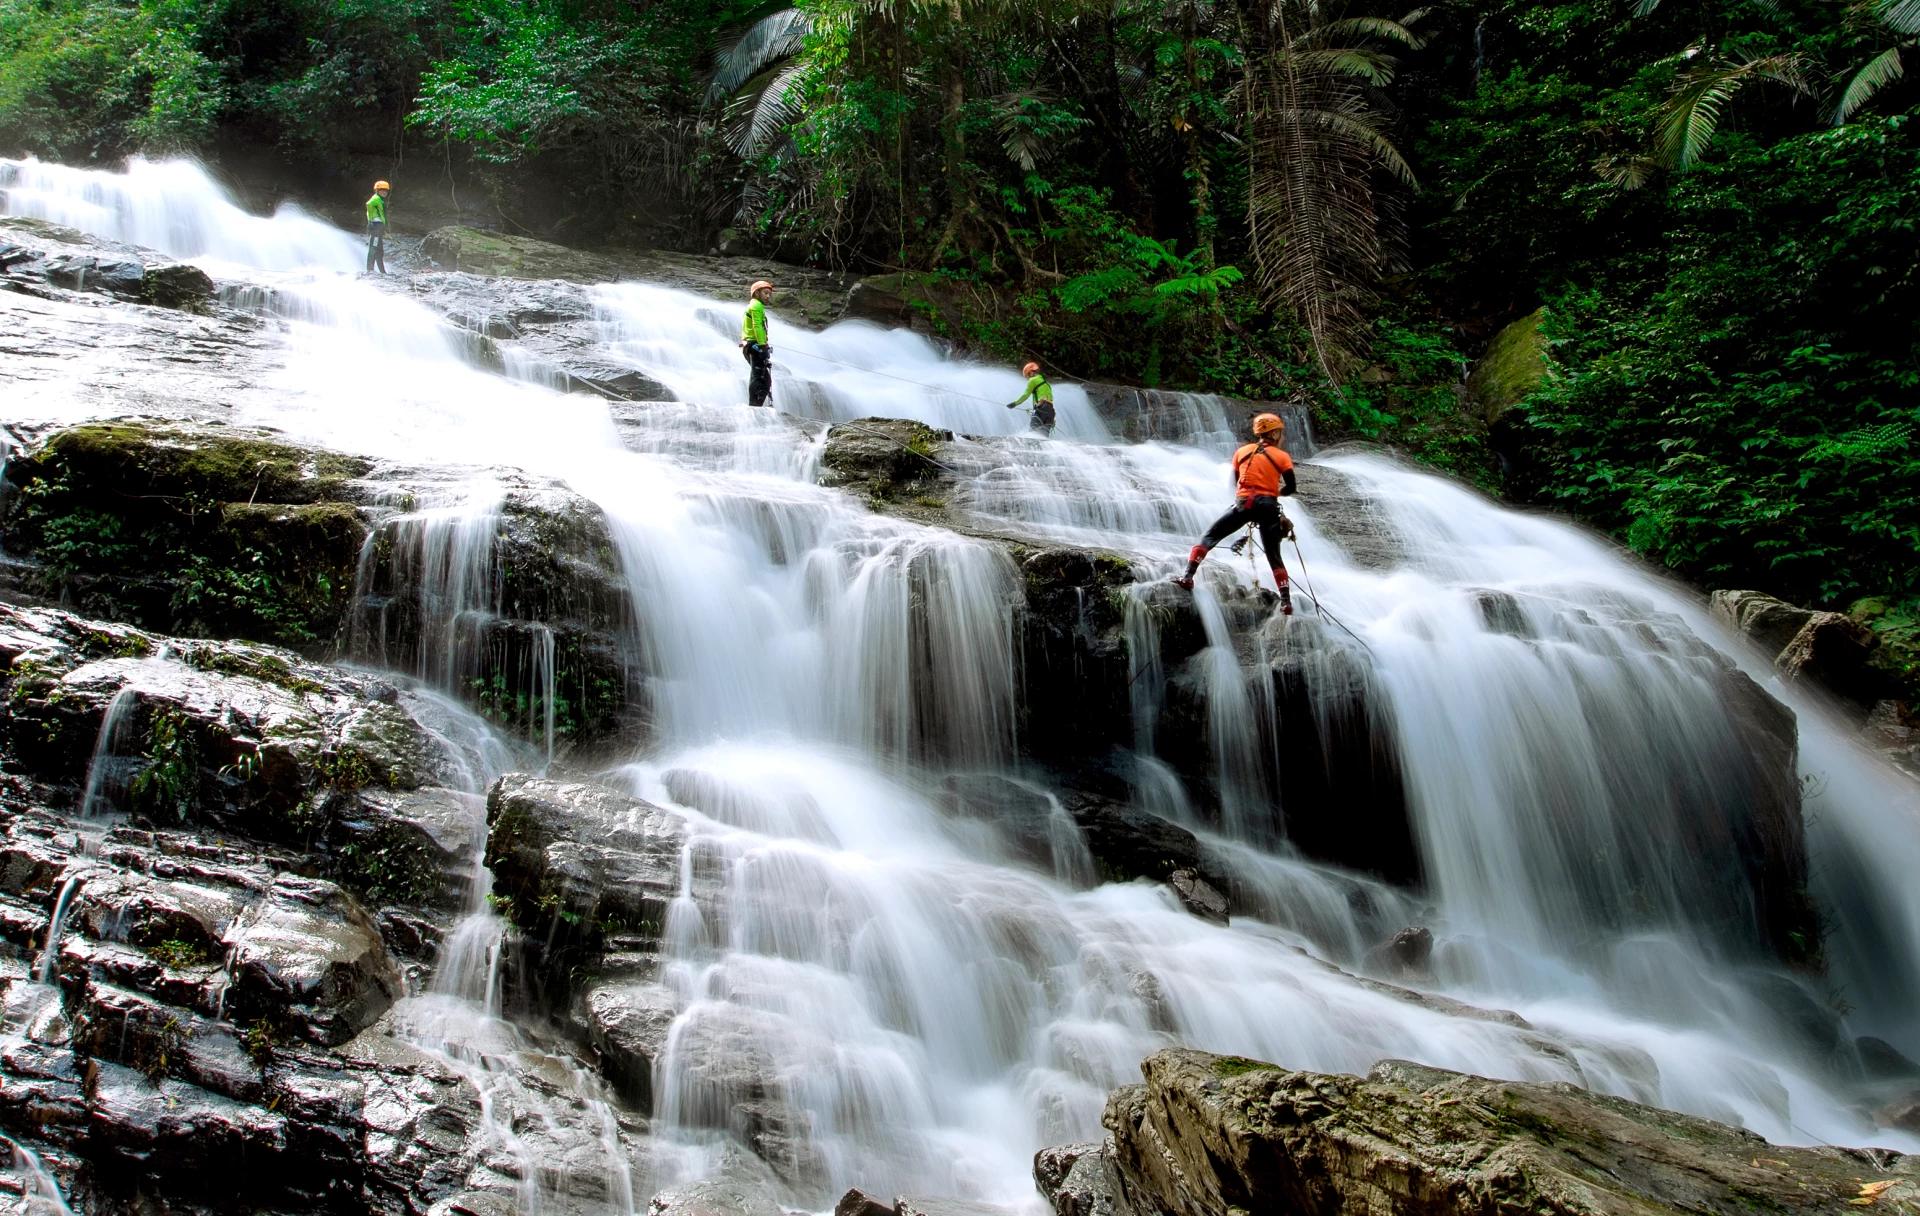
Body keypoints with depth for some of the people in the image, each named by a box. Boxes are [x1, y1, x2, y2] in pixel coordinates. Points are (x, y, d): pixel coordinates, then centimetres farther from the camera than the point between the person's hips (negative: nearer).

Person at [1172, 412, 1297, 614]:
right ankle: (1286, 601, 1)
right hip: (1268, 507, 0)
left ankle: (1188, 576, -10)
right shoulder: (1282, 457, 8)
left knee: (1210, 536, 8)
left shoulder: (1242, 452, 14)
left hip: (1244, 504, 0)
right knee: (1274, 557, 8)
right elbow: (1290, 488, 5)